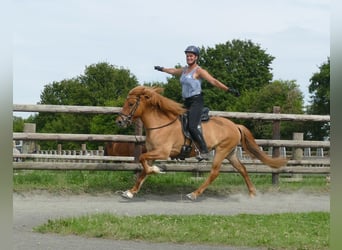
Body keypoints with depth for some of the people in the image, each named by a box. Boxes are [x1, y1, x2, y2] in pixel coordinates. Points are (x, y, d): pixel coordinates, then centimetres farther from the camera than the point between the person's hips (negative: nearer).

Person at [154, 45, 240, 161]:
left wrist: (228, 89, -24)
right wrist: (161, 69, 51)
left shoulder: (199, 71, -8)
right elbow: (173, 71, 35)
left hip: (196, 101, -9)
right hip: (186, 102, 9)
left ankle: (205, 152, -24)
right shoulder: (185, 69, 14)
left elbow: (213, 81, -15)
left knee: (192, 126, -23)